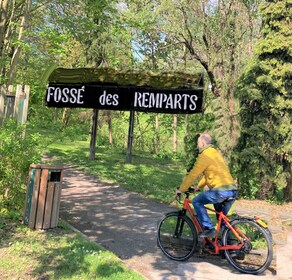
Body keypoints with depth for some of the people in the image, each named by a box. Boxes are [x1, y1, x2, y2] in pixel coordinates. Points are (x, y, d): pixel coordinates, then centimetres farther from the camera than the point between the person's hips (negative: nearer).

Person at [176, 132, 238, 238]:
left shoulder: (204, 156, -6)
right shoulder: (216, 153, 22)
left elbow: (192, 175, -5)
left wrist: (181, 189, 5)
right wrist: (199, 186, 37)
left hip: (221, 190, -9)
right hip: (233, 190, 9)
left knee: (196, 201, 5)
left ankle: (209, 228, 0)